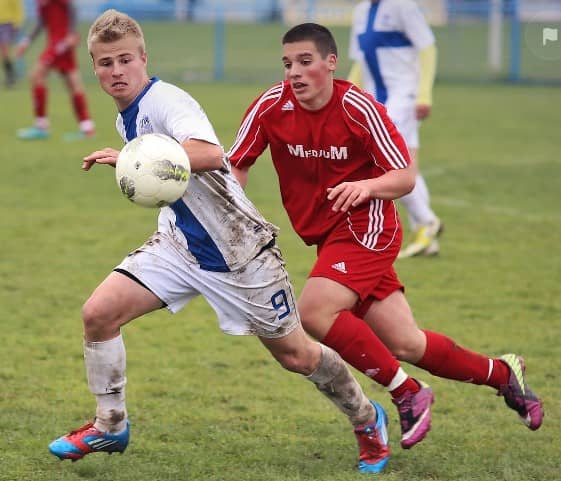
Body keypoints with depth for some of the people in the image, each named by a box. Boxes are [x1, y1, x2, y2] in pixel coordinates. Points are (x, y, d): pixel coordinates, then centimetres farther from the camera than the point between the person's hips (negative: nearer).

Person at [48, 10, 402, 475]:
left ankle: (367, 419, 29)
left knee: (294, 354, 4)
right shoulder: (127, 118, 7)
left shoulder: (165, 101, -21)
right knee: (98, 313, -10)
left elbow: (210, 154, -41)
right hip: (180, 245, 8)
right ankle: (110, 427, 7)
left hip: (240, 249, -7)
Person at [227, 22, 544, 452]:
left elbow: (405, 178, -12)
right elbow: (237, 166, 2)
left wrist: (365, 187, -32)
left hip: (366, 227, -5)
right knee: (406, 345, 5)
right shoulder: (271, 107, -7)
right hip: (327, 235, 5)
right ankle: (502, 373, 27)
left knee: (314, 312, -26)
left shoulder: (359, 108, -16)